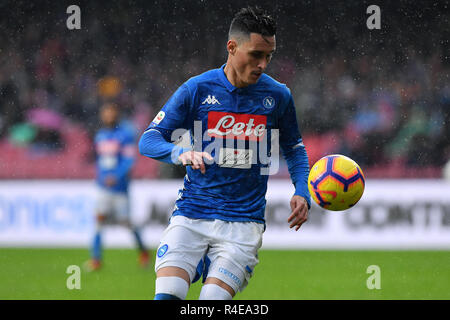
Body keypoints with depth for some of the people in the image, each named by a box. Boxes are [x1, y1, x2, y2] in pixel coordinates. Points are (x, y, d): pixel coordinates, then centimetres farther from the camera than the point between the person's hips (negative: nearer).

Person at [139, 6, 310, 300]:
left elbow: (294, 148, 19)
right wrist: (181, 153, -23)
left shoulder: (277, 96, 4)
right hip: (191, 214, 0)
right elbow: (149, 140, -1)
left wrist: (302, 192, 1)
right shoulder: (197, 89, -1)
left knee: (213, 299, -16)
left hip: (244, 223, 0)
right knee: (168, 294, -17)